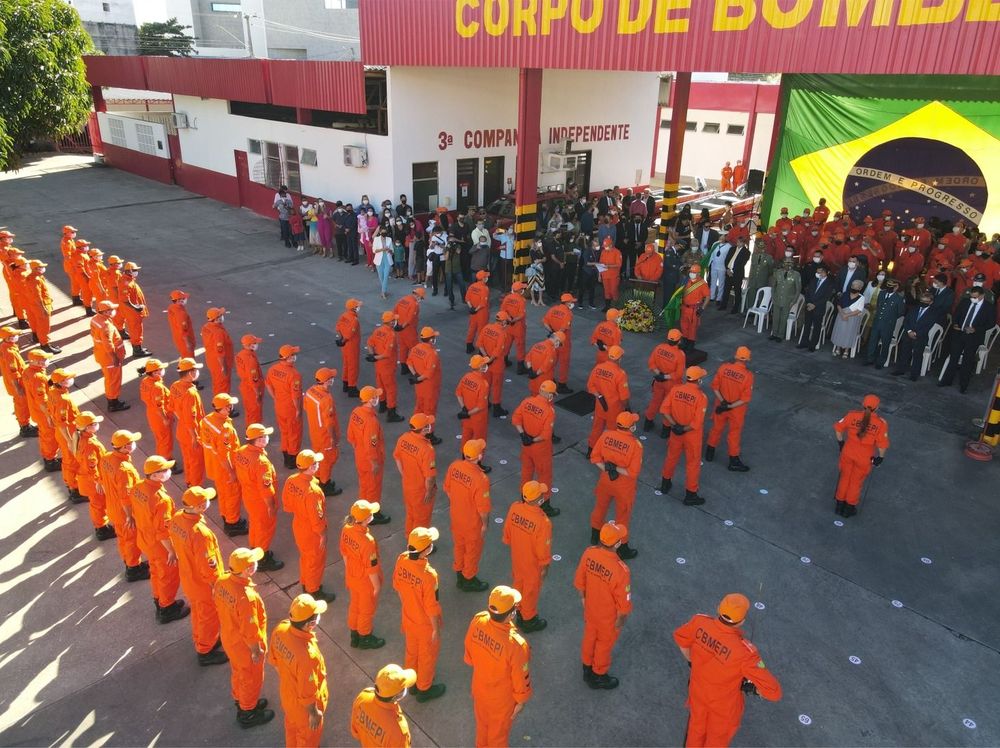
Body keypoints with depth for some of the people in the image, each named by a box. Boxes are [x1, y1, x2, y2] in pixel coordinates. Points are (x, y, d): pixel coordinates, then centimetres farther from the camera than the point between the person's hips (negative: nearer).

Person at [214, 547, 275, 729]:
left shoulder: (222, 580, -19)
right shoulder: (247, 597, -42)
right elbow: (249, 632, -29)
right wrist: (256, 651, -12)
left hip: (228, 638, 7)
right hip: (244, 646, -7)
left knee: (238, 672, 31)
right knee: (251, 679, 21)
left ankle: (241, 702, 56)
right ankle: (247, 714, 44)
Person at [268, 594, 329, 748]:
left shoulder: (280, 629, -25)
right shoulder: (307, 655, -46)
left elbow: (273, 659, -4)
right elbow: (307, 692, -30)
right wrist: (314, 713, -11)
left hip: (287, 691, 7)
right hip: (303, 703, -6)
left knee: (292, 723, 36)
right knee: (308, 734, 26)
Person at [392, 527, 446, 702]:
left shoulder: (401, 559, -20)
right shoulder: (428, 575, -39)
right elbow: (431, 607, -26)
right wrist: (436, 629, -9)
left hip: (407, 617, 6)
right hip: (425, 623, -6)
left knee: (411, 650, 29)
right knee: (427, 656, 21)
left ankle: (412, 682, 51)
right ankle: (424, 689, 43)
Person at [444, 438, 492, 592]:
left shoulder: (454, 466, -17)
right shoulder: (481, 479, -36)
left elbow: (447, 490, -1)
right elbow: (483, 507, -24)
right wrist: (485, 524, -6)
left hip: (456, 517, 6)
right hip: (473, 522, -6)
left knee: (459, 545, 27)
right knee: (473, 550, 19)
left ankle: (459, 576, 48)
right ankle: (469, 579, 41)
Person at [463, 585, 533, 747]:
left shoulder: (478, 620, -27)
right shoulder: (516, 644, -42)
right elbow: (521, 679, -23)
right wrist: (521, 701, -3)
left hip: (479, 687, 5)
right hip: (502, 698, -5)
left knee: (482, 722, 34)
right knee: (499, 731, 27)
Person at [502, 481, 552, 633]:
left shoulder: (514, 507, -21)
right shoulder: (542, 522, -38)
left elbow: (507, 531, -3)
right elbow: (543, 550, -24)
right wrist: (545, 566, -6)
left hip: (516, 556, 5)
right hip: (533, 563, -5)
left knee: (518, 582, 29)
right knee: (531, 589, 20)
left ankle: (519, 611, 54)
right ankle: (528, 619, 43)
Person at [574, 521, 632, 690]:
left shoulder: (588, 553, -23)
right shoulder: (621, 570, -39)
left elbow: (579, 582, -5)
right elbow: (624, 604, -25)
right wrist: (620, 622, -5)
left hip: (590, 611, 5)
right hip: (609, 618, -5)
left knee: (589, 638, 29)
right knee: (604, 645, 23)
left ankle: (587, 670, 54)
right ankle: (598, 677, 48)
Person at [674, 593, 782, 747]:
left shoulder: (700, 622, -27)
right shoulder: (745, 651, -39)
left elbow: (680, 637, -4)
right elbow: (774, 692, -33)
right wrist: (751, 687, -11)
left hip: (697, 690, 4)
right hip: (724, 702, -3)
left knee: (697, 726, 33)